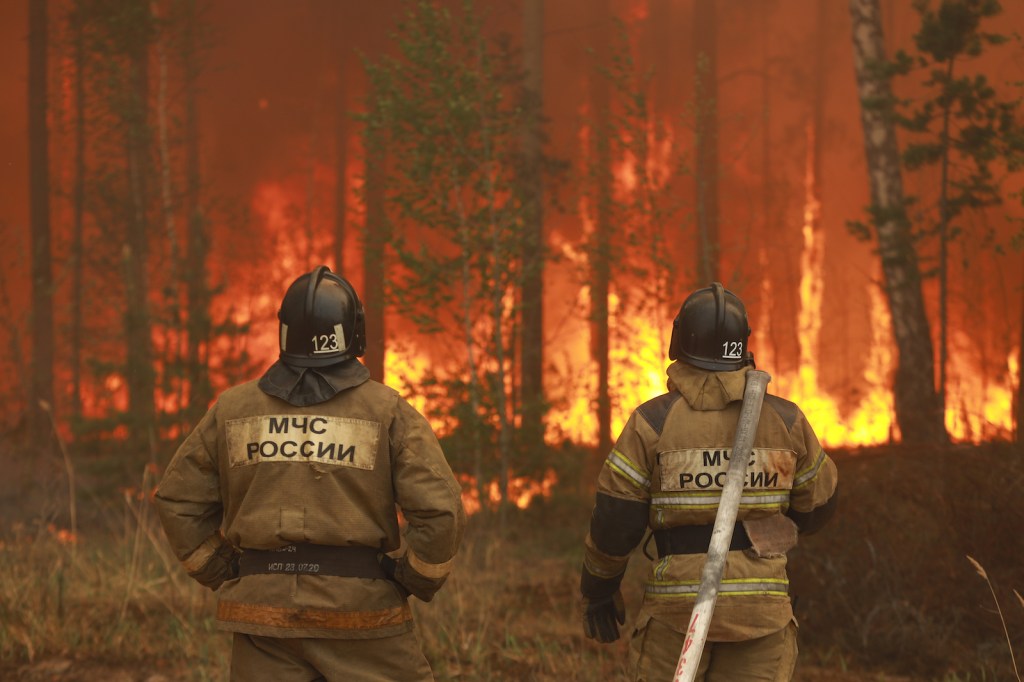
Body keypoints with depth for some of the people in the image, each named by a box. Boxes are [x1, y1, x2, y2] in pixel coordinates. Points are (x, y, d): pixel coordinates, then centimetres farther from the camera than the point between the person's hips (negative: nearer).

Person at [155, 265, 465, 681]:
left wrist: (227, 580, 15)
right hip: (358, 612, -3)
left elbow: (179, 502, 9)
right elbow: (440, 511, -12)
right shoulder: (387, 411, -4)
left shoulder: (233, 408, 5)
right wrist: (418, 580, 4)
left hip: (265, 609, 3)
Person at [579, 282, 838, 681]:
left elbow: (614, 522, -5)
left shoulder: (653, 421, -6)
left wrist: (598, 591, 9)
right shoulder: (785, 420, 0)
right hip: (760, 604, 1)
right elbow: (818, 504, 12)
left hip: (677, 601, -1)